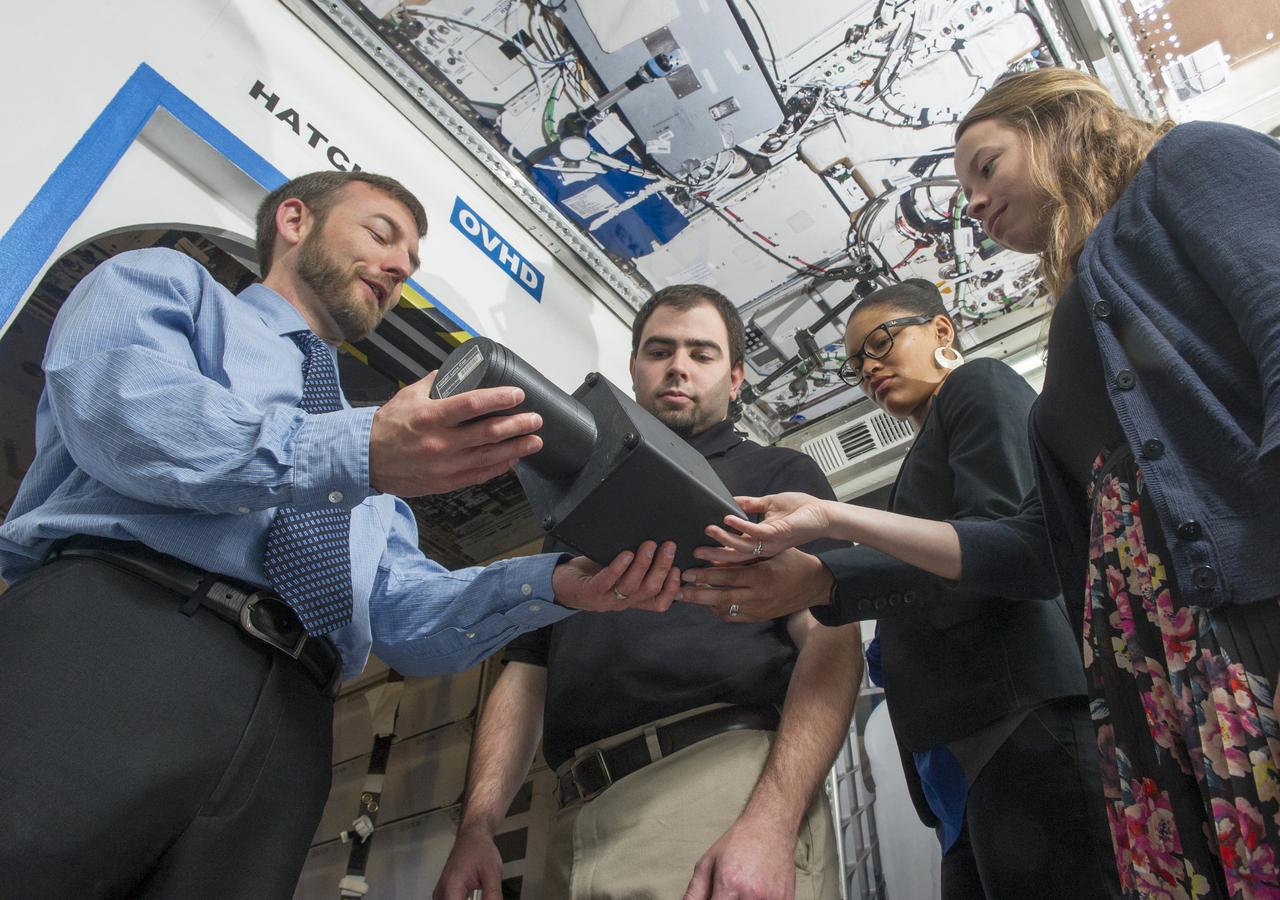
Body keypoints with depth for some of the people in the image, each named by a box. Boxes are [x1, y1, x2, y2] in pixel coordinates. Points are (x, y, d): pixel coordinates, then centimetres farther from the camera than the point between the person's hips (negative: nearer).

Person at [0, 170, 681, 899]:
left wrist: (555, 585, -4)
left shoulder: (381, 441, 28)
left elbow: (405, 617, 14)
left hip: (288, 720, 5)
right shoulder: (164, 283, 17)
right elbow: (120, 410, -8)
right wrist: (359, 455, -22)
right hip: (108, 632, -4)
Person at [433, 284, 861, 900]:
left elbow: (830, 639, -4)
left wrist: (772, 822, -19)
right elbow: (525, 672, 18)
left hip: (724, 779, -4)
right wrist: (476, 827, 4)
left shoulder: (777, 474, 11)